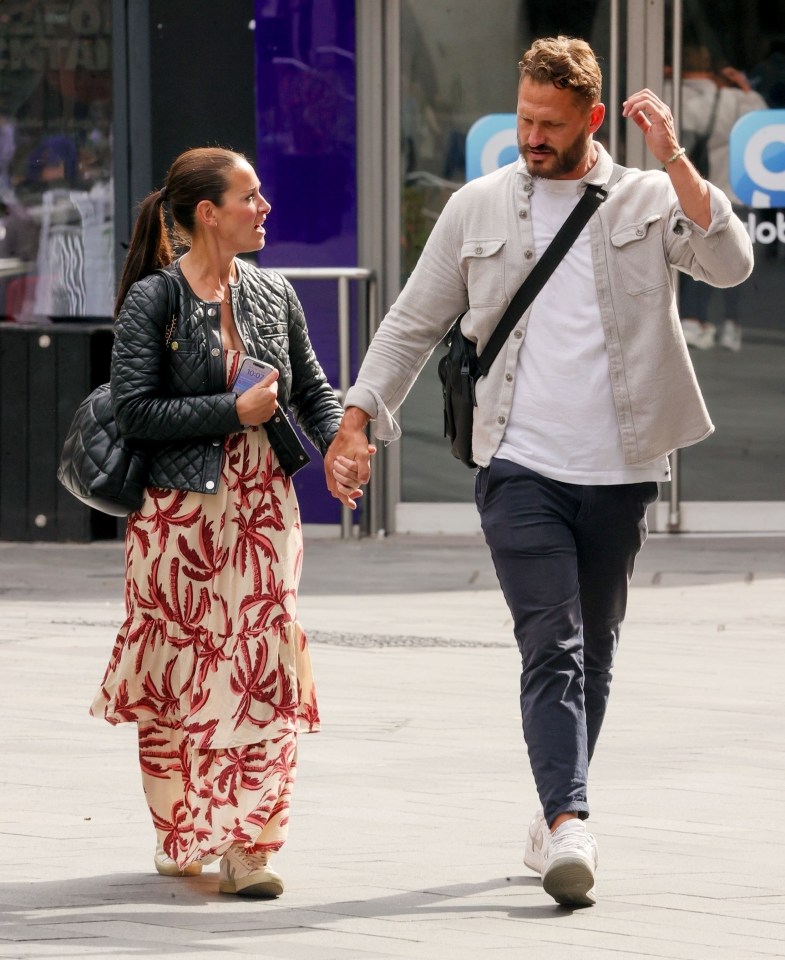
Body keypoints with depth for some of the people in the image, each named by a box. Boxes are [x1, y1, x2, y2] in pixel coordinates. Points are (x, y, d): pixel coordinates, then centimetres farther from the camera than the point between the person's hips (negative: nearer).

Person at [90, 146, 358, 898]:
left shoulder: (271, 294, 8)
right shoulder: (152, 300, -6)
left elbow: (313, 389, 16)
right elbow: (135, 412, -12)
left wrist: (338, 443, -3)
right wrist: (235, 412, -17)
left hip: (263, 508, 4)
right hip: (179, 513, -3)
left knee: (263, 676, -7)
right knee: (176, 680, 5)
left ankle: (244, 844, -7)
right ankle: (180, 837, 21)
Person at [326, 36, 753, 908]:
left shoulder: (648, 202, 3)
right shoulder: (478, 208, 6)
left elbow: (730, 264, -14)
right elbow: (413, 323, 11)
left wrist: (672, 156, -18)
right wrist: (356, 421, 1)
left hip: (619, 474, 1)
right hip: (519, 469, -1)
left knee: (593, 652, 11)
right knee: (552, 646, -13)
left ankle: (557, 813, 24)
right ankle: (568, 824, -24)